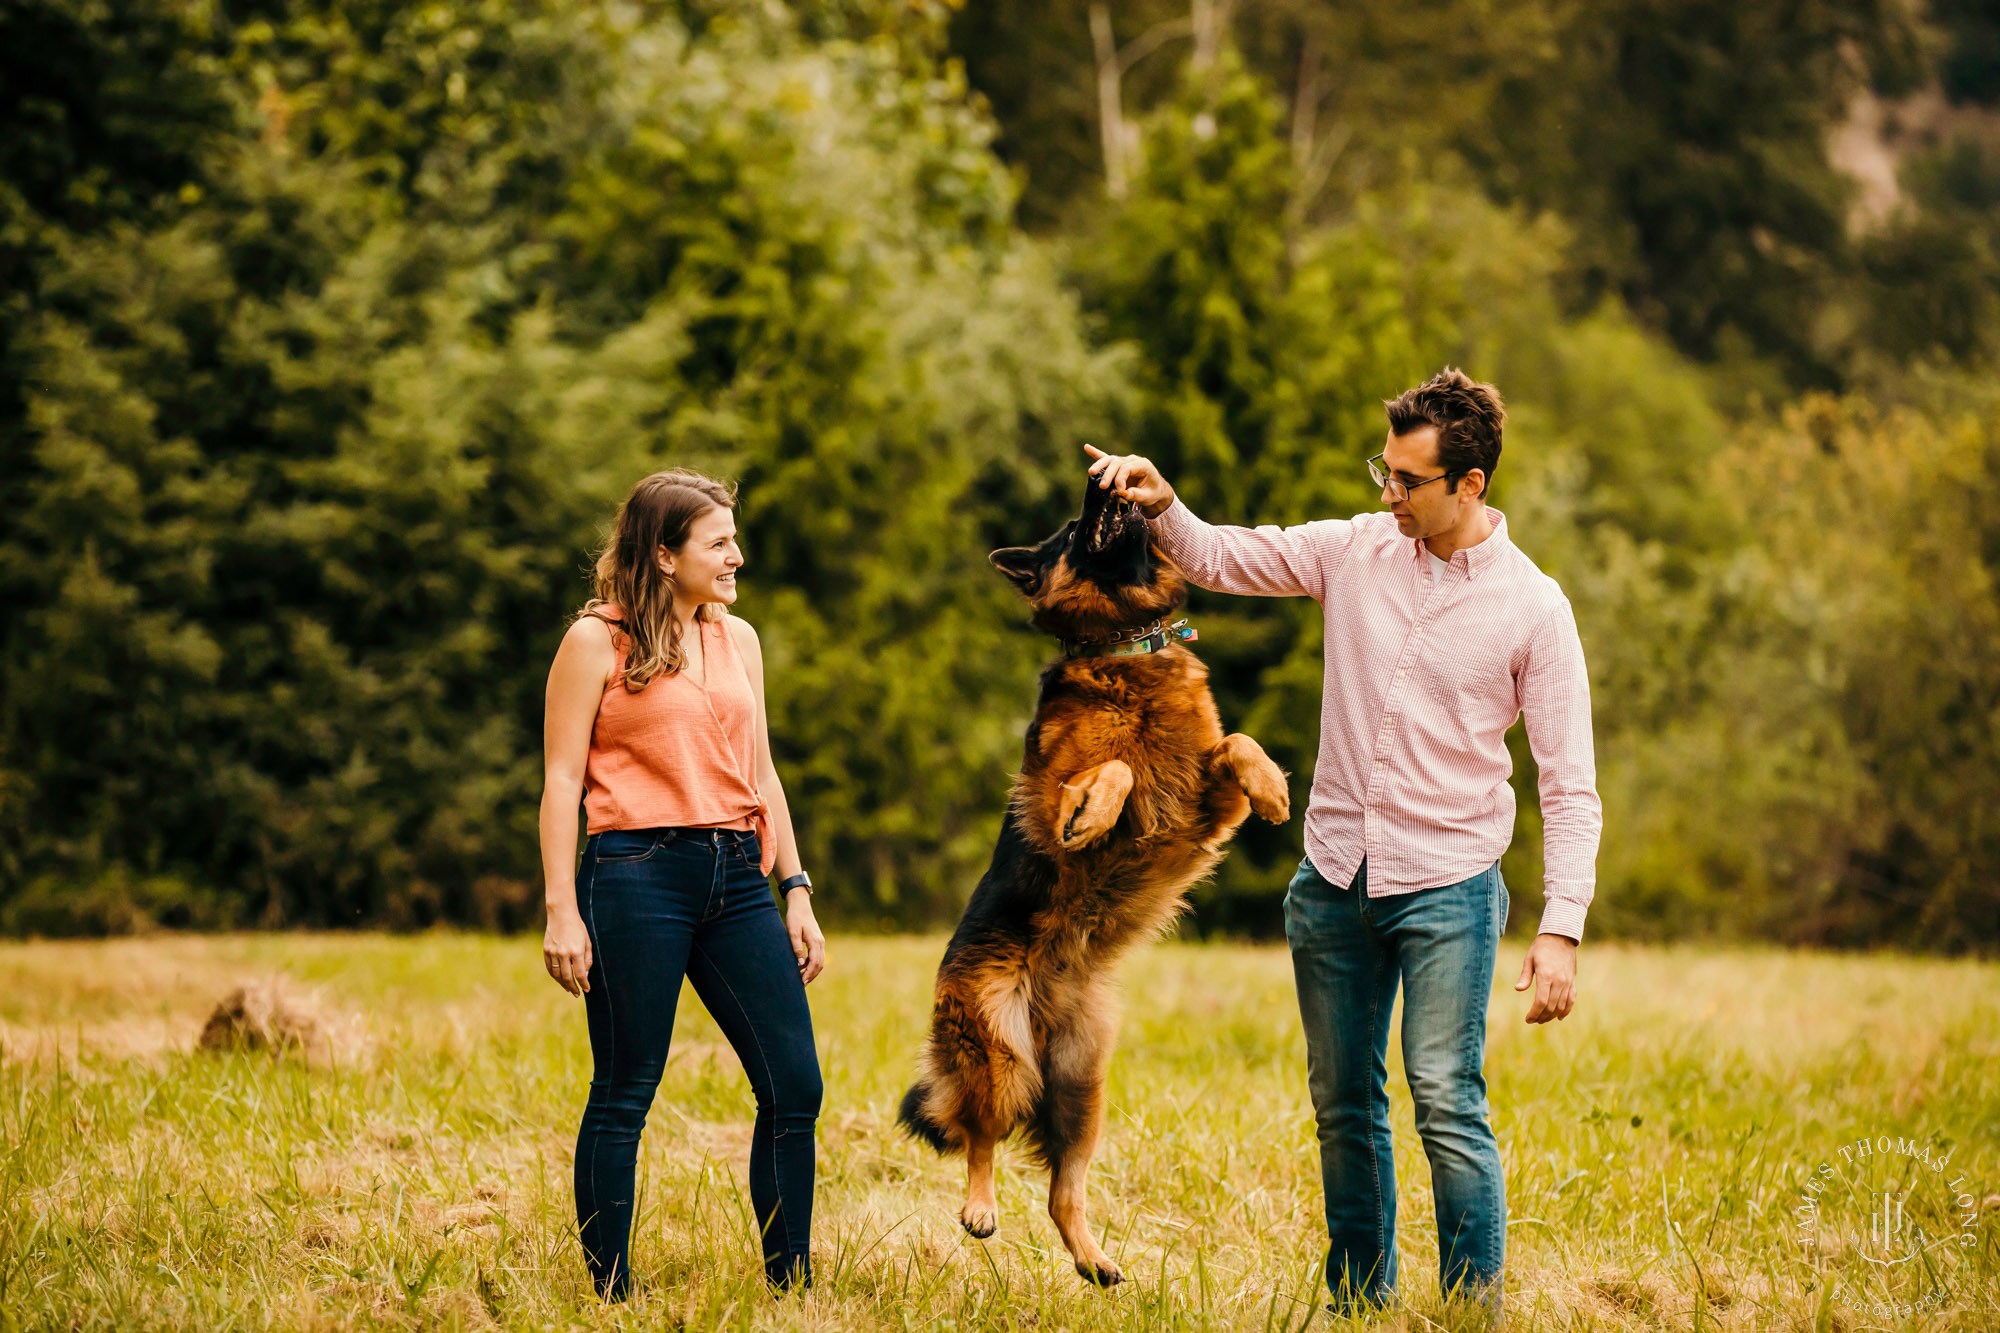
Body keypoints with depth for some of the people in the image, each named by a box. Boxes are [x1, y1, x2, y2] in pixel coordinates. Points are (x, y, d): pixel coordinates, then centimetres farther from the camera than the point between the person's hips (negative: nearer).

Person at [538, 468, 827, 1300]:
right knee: (623, 1095, -1)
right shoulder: (597, 641, 0)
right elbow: (562, 779, -3)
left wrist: (796, 890, 14)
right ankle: (610, 1296, 7)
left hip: (736, 877, 6)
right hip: (638, 874, -6)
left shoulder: (738, 639, 17)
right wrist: (562, 911, -10)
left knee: (795, 1087, -1)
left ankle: (791, 1288, 8)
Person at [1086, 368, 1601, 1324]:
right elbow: (1217, 559, 8)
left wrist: (1561, 929, -15)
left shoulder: (1533, 608, -6)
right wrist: (1161, 506, -15)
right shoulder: (1355, 551, 3)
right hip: (1333, 877, 4)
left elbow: (1571, 786, -6)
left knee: (1446, 1101, -13)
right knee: (1343, 1105, 10)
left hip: (1447, 885, -4)